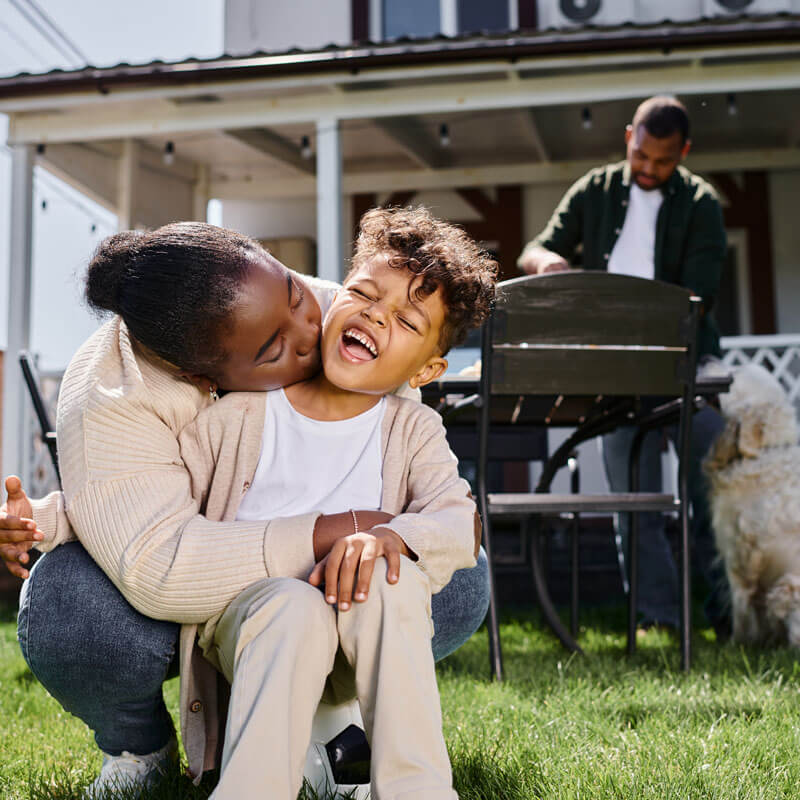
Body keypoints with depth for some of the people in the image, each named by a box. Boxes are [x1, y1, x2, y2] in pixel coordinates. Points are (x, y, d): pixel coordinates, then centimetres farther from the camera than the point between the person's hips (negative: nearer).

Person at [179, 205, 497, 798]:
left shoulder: (413, 431, 5)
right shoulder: (240, 415, 2)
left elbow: (462, 522, -8)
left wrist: (392, 535, -29)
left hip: (361, 647, 1)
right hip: (246, 611, -1)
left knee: (392, 582, -31)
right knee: (294, 603, -34)